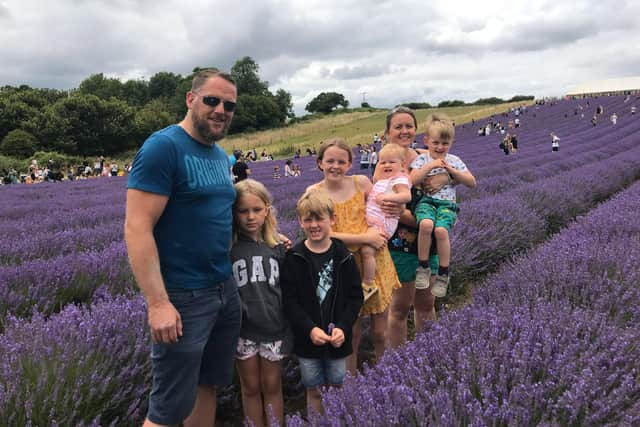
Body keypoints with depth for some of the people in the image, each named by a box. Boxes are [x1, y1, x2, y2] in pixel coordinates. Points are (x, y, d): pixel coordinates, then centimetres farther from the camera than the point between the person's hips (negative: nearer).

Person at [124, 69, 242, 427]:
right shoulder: (163, 147, -14)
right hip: (183, 297, -8)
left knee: (208, 385, 20)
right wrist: (158, 303, -24)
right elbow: (137, 228, -19)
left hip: (226, 289, 8)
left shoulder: (222, 157, 11)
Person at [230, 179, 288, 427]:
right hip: (243, 329, -1)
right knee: (251, 388, 15)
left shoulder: (277, 247, 0)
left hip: (274, 327, 1)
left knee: (272, 387, 15)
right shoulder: (227, 249, -8)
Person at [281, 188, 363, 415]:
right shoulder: (294, 258, -6)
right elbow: (289, 300, -9)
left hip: (338, 338, 1)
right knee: (313, 389, 13)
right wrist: (310, 329, -19)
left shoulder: (344, 256, -3)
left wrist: (342, 327, -13)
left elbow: (355, 297, -2)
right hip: (307, 339, 0)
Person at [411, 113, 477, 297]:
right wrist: (430, 166, -11)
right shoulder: (422, 159, 10)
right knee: (426, 224, -36)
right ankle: (423, 267, -18)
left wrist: (452, 170, -2)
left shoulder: (454, 160, 15)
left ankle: (443, 275, -14)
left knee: (441, 230, -31)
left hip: (447, 203, 1)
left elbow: (472, 183, 9)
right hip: (426, 201, -1)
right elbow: (413, 180, -6)